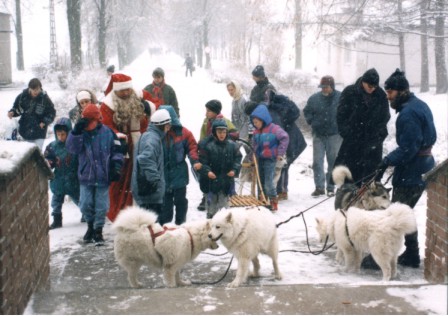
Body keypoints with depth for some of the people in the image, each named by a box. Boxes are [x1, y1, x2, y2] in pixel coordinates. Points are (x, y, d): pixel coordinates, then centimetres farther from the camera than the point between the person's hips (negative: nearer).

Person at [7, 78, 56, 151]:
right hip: (24, 130, 3)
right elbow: (16, 108, 10)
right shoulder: (22, 96, -4)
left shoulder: (45, 98, -10)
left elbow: (52, 113, -3)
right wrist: (12, 112, -12)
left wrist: (45, 122, -19)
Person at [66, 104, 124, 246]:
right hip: (86, 176, 1)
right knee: (86, 205, 5)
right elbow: (72, 148, -12)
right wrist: (76, 132, -22)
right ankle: (90, 226, 30)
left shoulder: (107, 133, -1)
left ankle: (98, 230, 18)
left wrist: (116, 167, -4)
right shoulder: (81, 133, 2)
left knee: (101, 206, 3)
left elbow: (117, 151, 4)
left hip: (103, 177, -1)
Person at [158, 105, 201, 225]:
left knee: (180, 200, 12)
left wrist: (195, 160, -14)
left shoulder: (182, 132, -7)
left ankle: (180, 224, 26)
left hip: (179, 174, 1)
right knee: (165, 202, 9)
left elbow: (192, 146, 0)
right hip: (162, 174, 0)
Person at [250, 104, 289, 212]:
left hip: (270, 159, -7)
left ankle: (273, 203, -3)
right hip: (260, 159, 7)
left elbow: (285, 138, -14)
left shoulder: (274, 129, -12)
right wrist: (255, 154, 11)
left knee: (268, 182, -12)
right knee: (261, 182, 13)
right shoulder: (256, 132, 10)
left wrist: (280, 153, -14)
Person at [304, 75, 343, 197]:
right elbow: (307, 112, 17)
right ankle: (319, 187, 4)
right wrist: (312, 122, 6)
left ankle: (331, 188, 13)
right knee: (317, 161, -1)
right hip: (318, 135, 2)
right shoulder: (314, 98, 3)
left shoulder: (340, 98, -5)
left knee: (333, 162, 5)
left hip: (334, 135, -2)